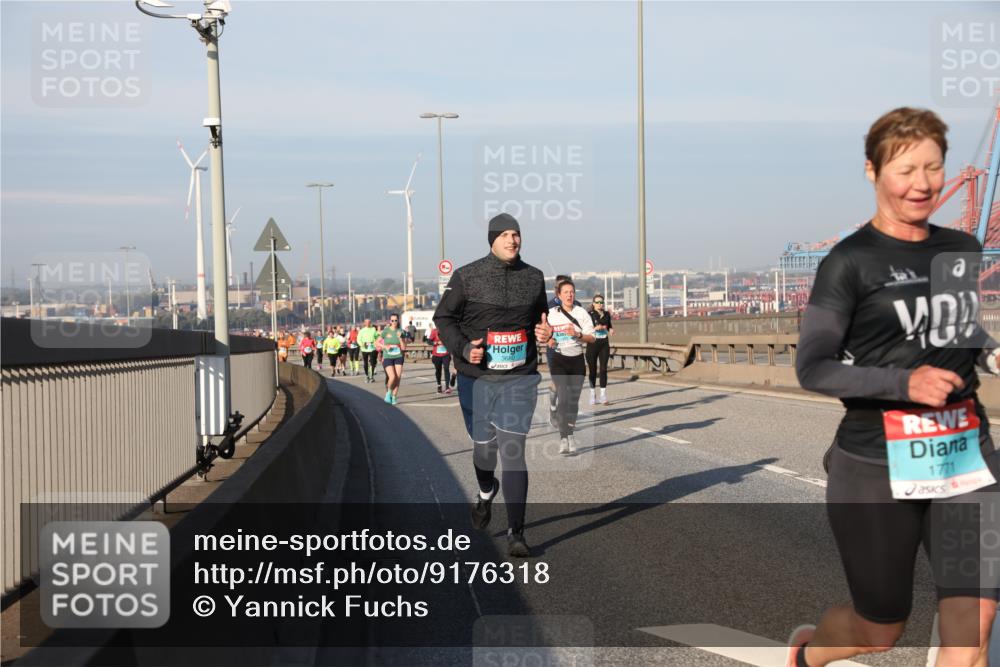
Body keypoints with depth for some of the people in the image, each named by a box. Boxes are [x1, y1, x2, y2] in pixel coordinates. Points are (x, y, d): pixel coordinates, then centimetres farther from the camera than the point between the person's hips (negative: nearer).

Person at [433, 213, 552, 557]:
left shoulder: (534, 277, 5)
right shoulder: (467, 277, -3)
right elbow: (443, 317, 3)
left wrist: (544, 332, -3)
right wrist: (463, 348, -14)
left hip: (519, 378, 0)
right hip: (477, 377, 0)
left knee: (513, 451, -9)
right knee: (484, 447, 13)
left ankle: (515, 533, -6)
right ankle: (486, 492, 49)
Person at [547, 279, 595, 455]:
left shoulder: (582, 313, 1)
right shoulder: (552, 313, 2)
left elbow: (592, 338, -1)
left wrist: (578, 335, -19)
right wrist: (549, 341, -8)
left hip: (577, 360, 2)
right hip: (559, 360, -2)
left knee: (574, 400, 8)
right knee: (563, 398, -16)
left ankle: (570, 435, 24)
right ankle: (563, 438, -19)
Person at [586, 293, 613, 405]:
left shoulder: (607, 314, 9)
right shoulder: (589, 315, -3)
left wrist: (611, 330, 2)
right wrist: (595, 328, -22)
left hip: (604, 344, 3)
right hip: (592, 345, -2)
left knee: (603, 369, -3)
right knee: (593, 370, 3)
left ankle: (604, 396, -2)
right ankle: (593, 395, 14)